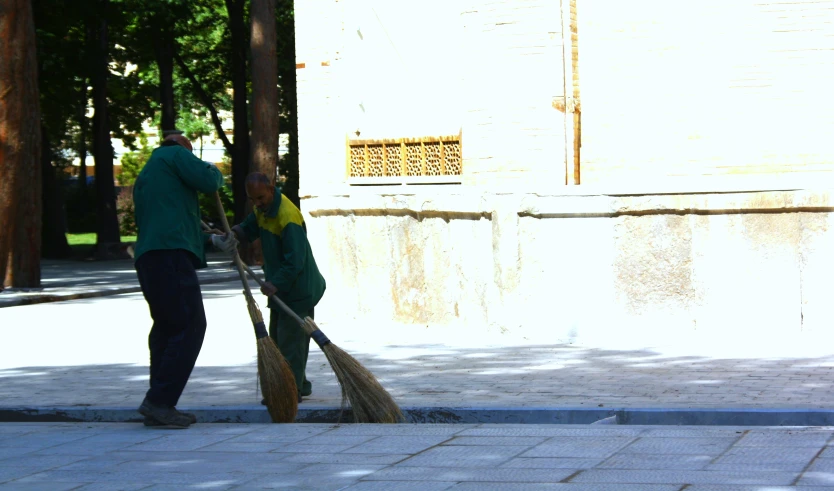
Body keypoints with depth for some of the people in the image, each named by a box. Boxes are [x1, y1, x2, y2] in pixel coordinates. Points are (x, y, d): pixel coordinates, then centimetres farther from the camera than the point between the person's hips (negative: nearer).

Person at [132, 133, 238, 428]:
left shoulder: (143, 179, 32)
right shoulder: (175, 154, 7)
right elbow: (207, 181, -7)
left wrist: (211, 239, 25)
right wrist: (215, 172, 16)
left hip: (147, 259, 10)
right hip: (170, 257, -9)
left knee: (166, 327, 13)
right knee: (190, 327, -10)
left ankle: (158, 406, 13)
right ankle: (159, 401, -16)